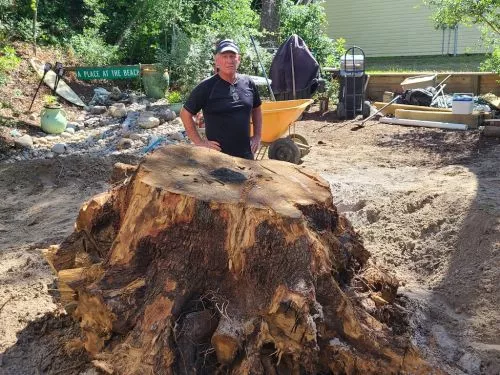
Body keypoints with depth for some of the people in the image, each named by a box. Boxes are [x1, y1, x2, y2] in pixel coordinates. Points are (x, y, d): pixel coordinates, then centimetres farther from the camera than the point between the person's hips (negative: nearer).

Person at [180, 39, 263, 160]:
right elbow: (185, 114, -4)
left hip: (246, 154, 5)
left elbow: (256, 109, 20)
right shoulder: (206, 87, -9)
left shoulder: (248, 83, 4)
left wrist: (257, 136, 12)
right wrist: (199, 142, -8)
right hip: (217, 155, -4)